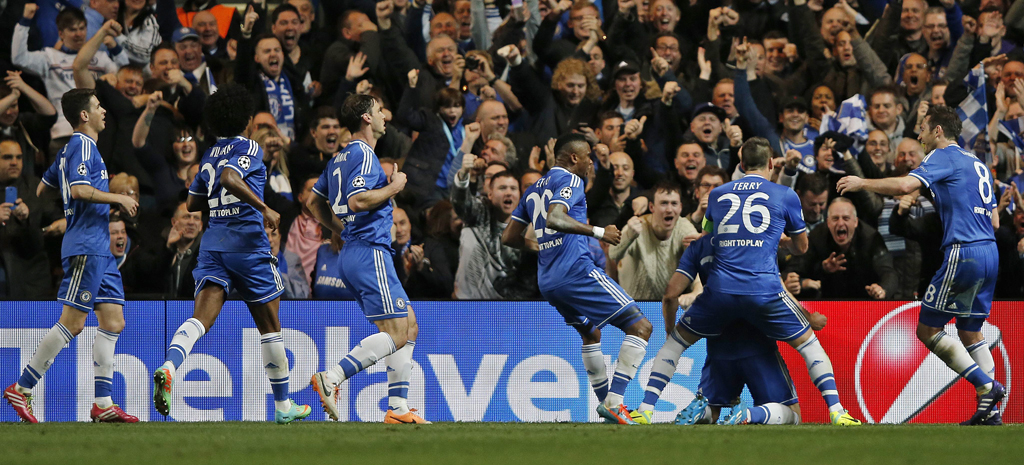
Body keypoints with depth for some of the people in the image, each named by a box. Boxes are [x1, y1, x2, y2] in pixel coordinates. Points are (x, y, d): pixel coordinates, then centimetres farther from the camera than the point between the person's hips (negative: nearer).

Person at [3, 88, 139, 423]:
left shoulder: (72, 148, 19)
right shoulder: (82, 145, -9)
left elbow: (43, 188, 27)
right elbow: (78, 189, -23)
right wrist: (117, 199, -15)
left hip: (99, 249, 10)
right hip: (85, 247, -10)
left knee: (113, 321, 5)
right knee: (72, 323, -11)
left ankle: (103, 404, 3)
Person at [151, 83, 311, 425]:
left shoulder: (209, 156, 16)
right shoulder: (248, 148, -4)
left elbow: (193, 202, 24)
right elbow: (229, 178, -23)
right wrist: (262, 207, -23)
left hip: (213, 243, 5)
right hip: (248, 243, -5)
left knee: (201, 318, -11)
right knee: (270, 327, 10)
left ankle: (168, 367, -42)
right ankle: (283, 406, 19)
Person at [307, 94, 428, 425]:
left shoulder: (341, 158, 18)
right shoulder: (363, 154, -10)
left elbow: (314, 202, 24)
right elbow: (357, 200, -23)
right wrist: (393, 187, -10)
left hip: (352, 254, 10)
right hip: (369, 252, -10)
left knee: (409, 327, 10)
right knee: (396, 332, -14)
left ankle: (398, 409, 5)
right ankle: (331, 378, -21)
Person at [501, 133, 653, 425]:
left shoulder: (534, 190, 20)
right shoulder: (569, 181, -5)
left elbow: (509, 238, 22)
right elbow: (554, 219, -24)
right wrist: (597, 232, -21)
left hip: (547, 281, 9)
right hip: (577, 271, -9)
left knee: (590, 333, 31)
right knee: (640, 326, -8)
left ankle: (605, 403, 32)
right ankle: (613, 402, -19)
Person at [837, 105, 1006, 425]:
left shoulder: (944, 157, -4)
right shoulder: (977, 164, 22)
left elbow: (906, 185, -20)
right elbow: (994, 221, 23)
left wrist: (862, 183, -8)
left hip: (963, 254, -9)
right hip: (989, 253, 9)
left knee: (928, 329, -2)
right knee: (971, 332, 15)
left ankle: (986, 385, -10)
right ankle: (989, 410, 7)